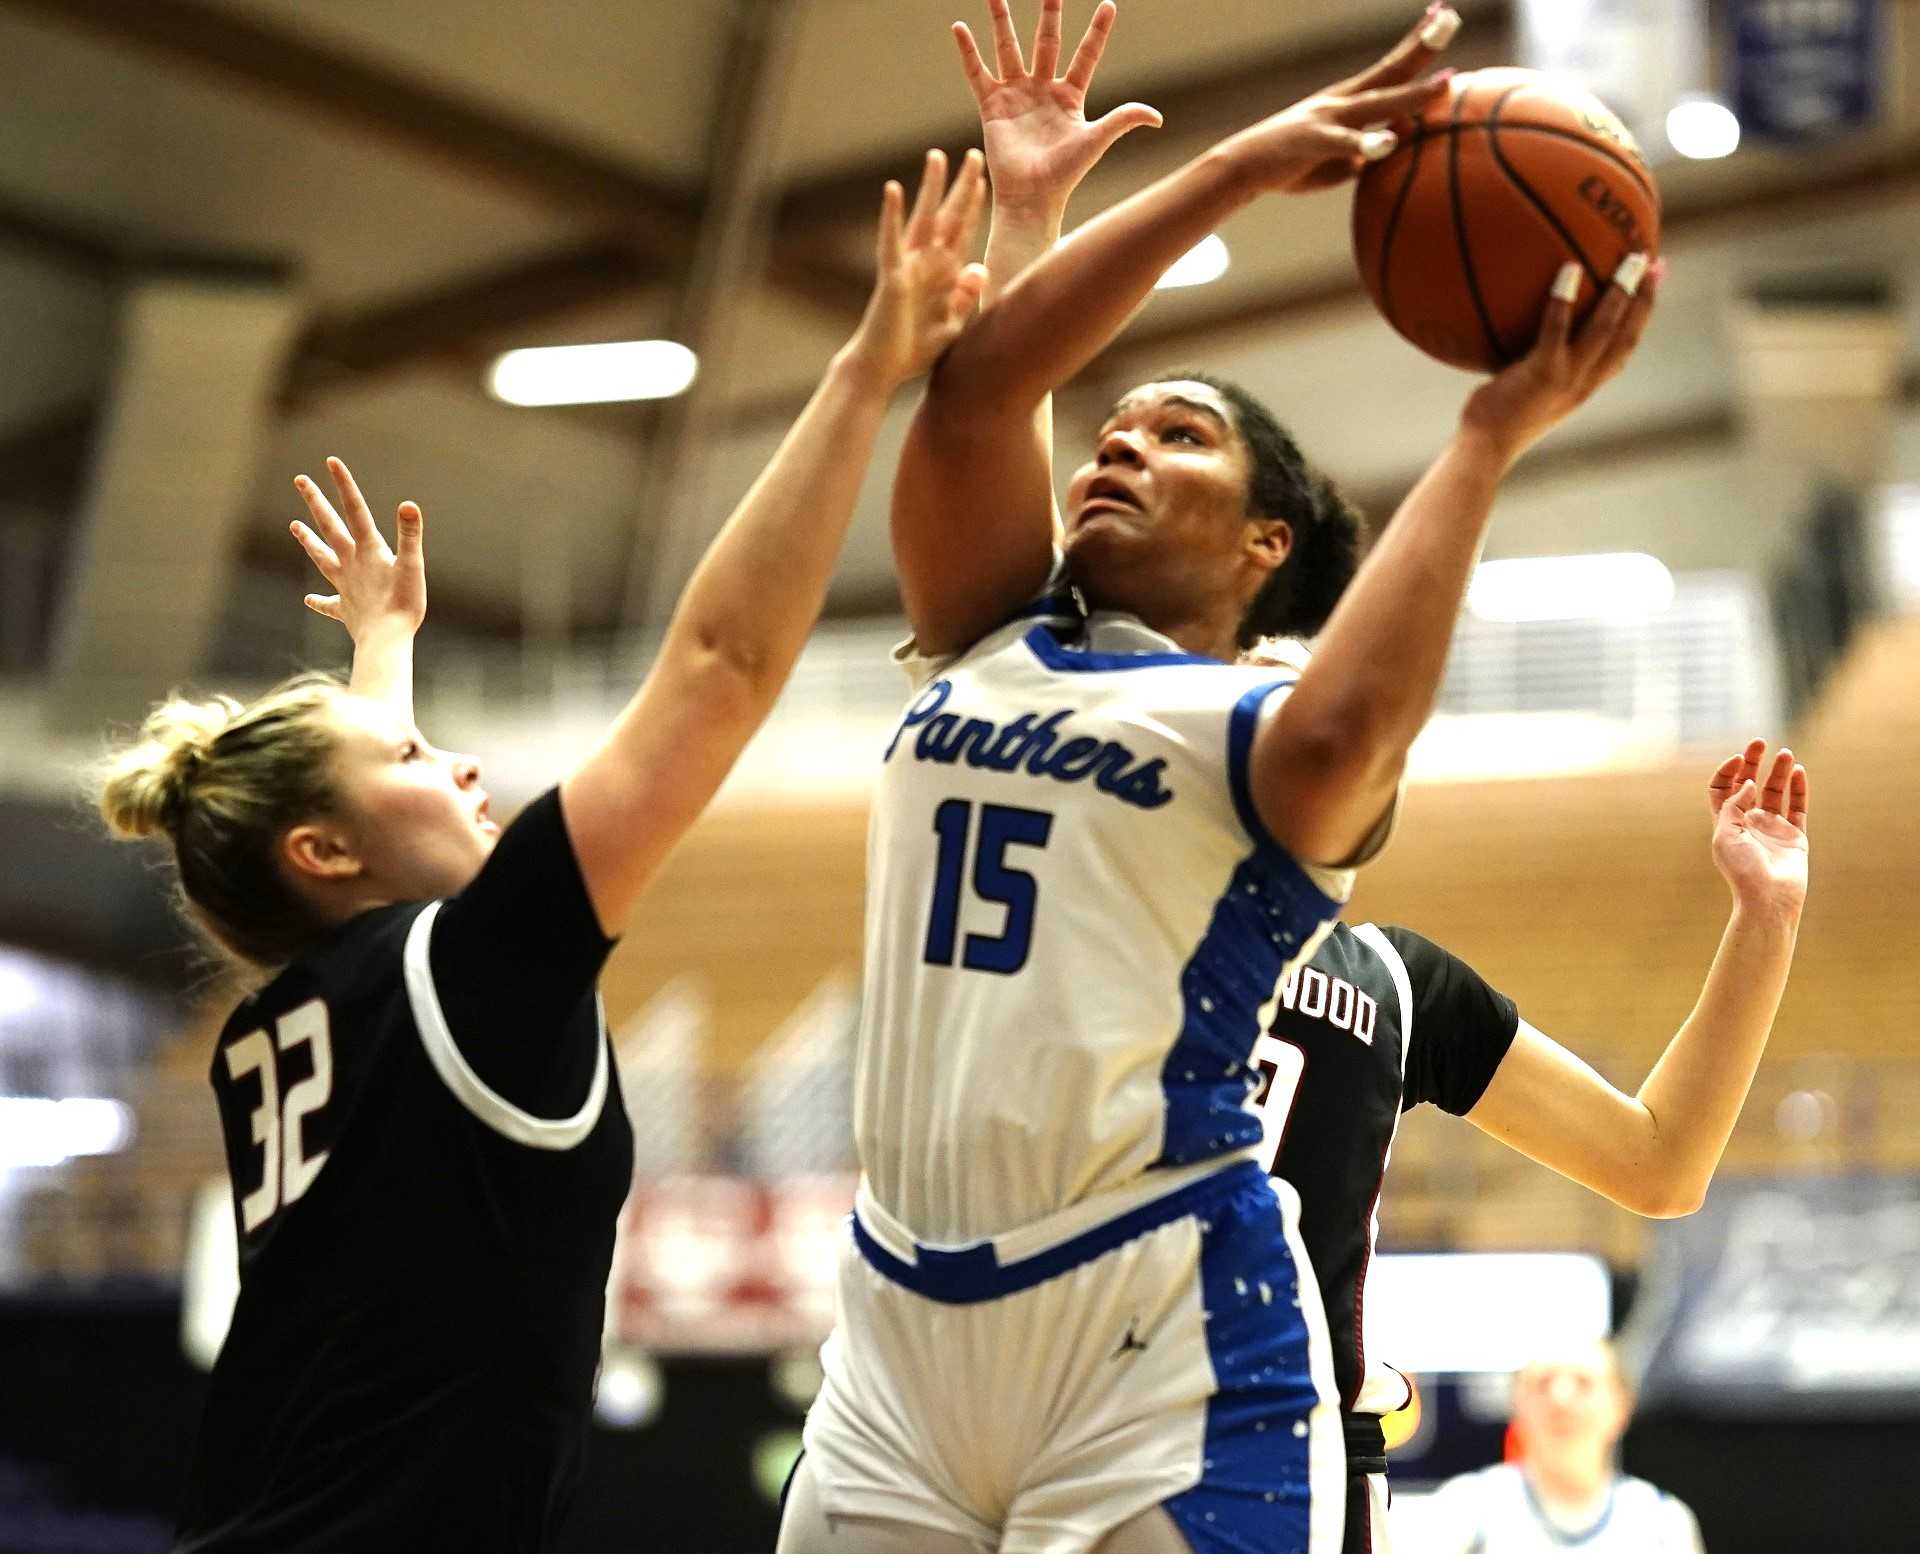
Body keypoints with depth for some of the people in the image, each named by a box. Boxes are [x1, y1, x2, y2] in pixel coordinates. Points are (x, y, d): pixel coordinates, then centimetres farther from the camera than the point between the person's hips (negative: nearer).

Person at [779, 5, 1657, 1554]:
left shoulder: (1260, 730, 2)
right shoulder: (985, 649, 16)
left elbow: (1339, 739, -23)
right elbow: (975, 382, 3)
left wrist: (1488, 438, -15)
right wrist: (1250, 163, 1)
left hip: (1164, 1352, -5)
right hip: (902, 1329, 5)